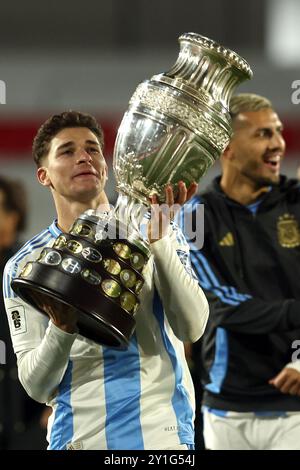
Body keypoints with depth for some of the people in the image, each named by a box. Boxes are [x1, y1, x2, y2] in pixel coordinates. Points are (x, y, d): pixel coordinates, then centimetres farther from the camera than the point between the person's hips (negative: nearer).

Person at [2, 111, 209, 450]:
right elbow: (37, 387, -3)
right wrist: (63, 329, -22)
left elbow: (192, 328, -13)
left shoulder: (158, 234, 2)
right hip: (78, 436, 1)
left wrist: (158, 240, -23)